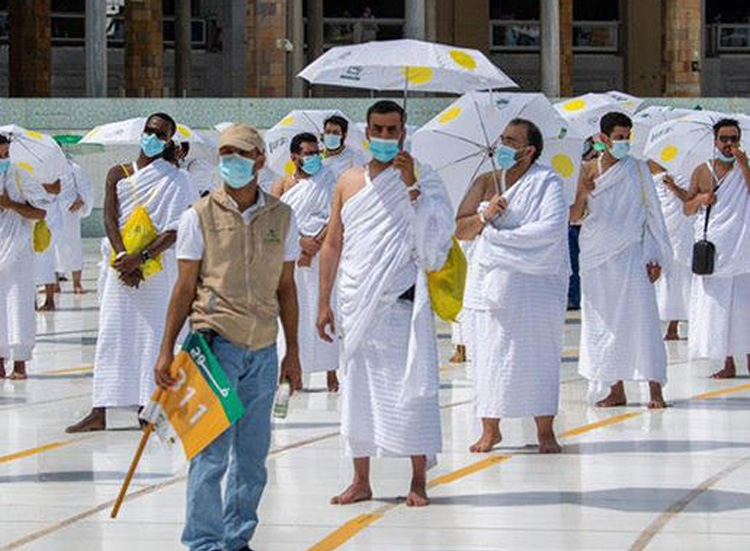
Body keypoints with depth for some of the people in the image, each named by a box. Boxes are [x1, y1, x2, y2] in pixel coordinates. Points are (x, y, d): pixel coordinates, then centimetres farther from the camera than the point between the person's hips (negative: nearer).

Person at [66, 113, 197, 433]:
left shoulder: (175, 181, 0)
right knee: (111, 335, 1)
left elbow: (174, 231, -8)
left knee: (151, 336, -3)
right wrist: (124, 259, -14)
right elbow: (110, 220, 0)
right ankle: (99, 413, 1)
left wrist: (141, 257, -19)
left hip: (156, 270, -2)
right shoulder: (118, 174, 10)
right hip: (121, 267, 2)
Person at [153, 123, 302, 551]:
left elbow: (286, 288, 13)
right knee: (211, 449, -6)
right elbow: (185, 288, 2)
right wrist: (167, 350, -1)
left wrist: (293, 352, 13)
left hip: (263, 350, 3)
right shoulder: (201, 216, -1)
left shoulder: (281, 217, 8)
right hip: (216, 341, -3)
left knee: (253, 452, 8)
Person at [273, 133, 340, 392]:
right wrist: (300, 241, -16)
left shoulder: (328, 183, 7)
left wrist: (314, 246, -14)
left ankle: (330, 372, 1)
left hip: (320, 254, -1)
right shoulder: (282, 186, 11)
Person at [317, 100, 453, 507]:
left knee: (409, 386, -3)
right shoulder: (349, 182, 11)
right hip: (357, 302, 4)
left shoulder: (420, 178, 0)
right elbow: (332, 245, 13)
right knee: (358, 389, 6)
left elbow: (436, 233, -14)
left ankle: (418, 480, 4)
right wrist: (324, 303, 9)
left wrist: (410, 185, -19)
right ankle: (361, 481, 14)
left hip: (402, 301, -4)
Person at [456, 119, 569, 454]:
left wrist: (500, 236, -15)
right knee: (490, 354, 2)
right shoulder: (485, 182, 10)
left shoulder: (547, 183, -3)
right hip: (492, 283, 4)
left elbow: (551, 228, -18)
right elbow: (459, 230, 7)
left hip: (536, 284, -3)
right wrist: (484, 216, -12)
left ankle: (545, 432, 4)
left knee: (539, 355, -2)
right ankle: (490, 430, 10)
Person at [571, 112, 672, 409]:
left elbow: (652, 214, 4)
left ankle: (655, 390, -9)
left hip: (631, 255, -2)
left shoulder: (638, 169, 3)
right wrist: (583, 196, -13)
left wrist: (656, 257, -3)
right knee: (603, 321, 4)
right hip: (597, 256, 2)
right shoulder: (589, 170, 7)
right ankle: (616, 390, 11)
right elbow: (575, 217, 8)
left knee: (641, 318, -9)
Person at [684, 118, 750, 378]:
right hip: (711, 247, 2)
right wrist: (700, 199, -7)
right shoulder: (702, 171, 9)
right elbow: (687, 209, 13)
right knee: (717, 304, 0)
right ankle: (728, 363, 4)